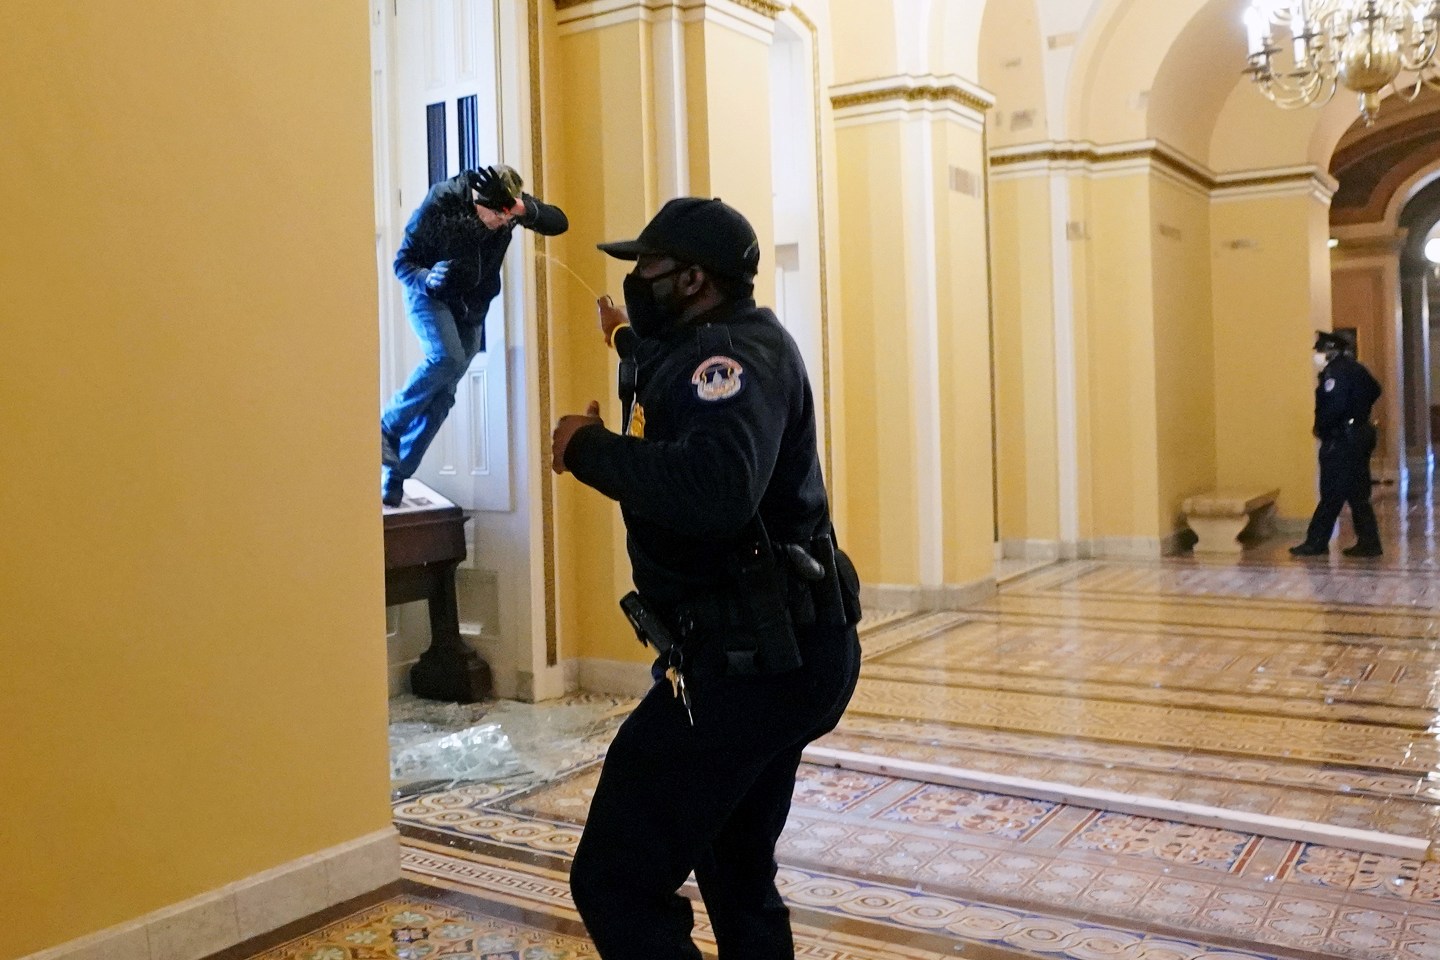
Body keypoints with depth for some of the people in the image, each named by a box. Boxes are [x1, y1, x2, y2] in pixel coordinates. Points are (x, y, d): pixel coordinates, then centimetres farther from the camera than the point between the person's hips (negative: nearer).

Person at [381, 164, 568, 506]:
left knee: (442, 394, -2)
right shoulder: (440, 203, -25)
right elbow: (403, 261, -18)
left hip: (472, 307, 4)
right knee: (446, 358, -32)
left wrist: (525, 211, -33)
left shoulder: (511, 204, -14)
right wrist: (427, 278, -40)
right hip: (430, 295, -4)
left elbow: (559, 222, -15)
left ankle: (395, 475, 6)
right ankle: (386, 428, -13)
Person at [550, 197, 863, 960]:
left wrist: (589, 448, -23)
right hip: (777, 655, 11)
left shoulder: (736, 350, -16)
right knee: (738, 879, 24)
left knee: (616, 881, -8)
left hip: (750, 659, -11)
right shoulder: (718, 351, 15)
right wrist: (631, 344, 51)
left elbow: (714, 487, -37)